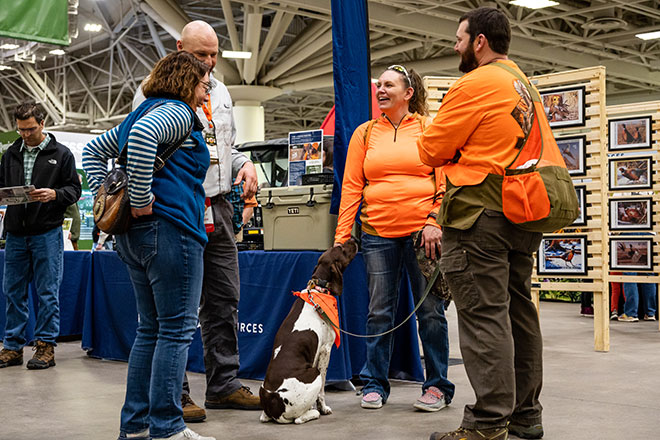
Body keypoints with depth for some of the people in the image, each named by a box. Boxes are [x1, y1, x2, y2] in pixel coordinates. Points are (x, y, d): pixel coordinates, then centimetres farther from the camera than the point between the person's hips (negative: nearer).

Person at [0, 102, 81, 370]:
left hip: (47, 232, -4)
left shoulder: (61, 154, 1)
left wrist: (55, 194, -20)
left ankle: (46, 346, 8)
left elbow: (74, 190, 0)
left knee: (47, 292, 0)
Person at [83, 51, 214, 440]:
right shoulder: (177, 112, -7)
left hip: (135, 234, 10)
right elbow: (142, 135, -29)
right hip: (171, 229, -10)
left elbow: (94, 149, 28)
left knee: (151, 329, 14)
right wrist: (141, 199, -23)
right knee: (177, 330, -5)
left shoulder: (144, 112, 22)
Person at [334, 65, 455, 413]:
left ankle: (437, 386, 14)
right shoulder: (365, 133, 12)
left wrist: (436, 222, -12)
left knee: (430, 311, 3)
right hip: (378, 233, 2)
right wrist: (341, 236, 1)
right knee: (379, 312, 5)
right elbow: (351, 187, 8)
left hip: (423, 231, -2)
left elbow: (445, 179, 1)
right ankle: (374, 385, 16)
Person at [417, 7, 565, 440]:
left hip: (480, 212, -9)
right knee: (519, 310, 13)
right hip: (522, 215, 9)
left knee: (483, 315, -8)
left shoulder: (476, 84, -9)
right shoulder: (527, 87, 19)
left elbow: (432, 150, -7)